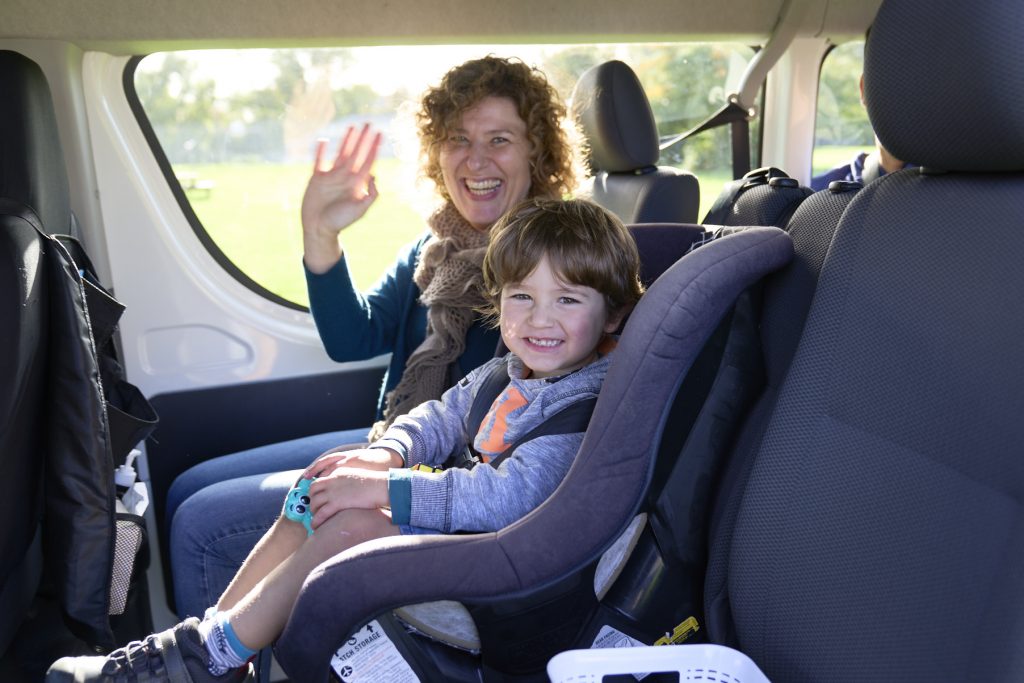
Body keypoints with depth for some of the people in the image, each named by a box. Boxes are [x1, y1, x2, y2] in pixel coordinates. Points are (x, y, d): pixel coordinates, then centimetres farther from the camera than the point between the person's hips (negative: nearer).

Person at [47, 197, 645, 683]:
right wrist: (387, 453, -4)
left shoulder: (589, 405, -22)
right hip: (476, 508, 9)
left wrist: (384, 489, -26)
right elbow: (440, 418, 18)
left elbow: (511, 496, -31)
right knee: (313, 502, 3)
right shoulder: (505, 374, 6)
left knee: (350, 526, -24)